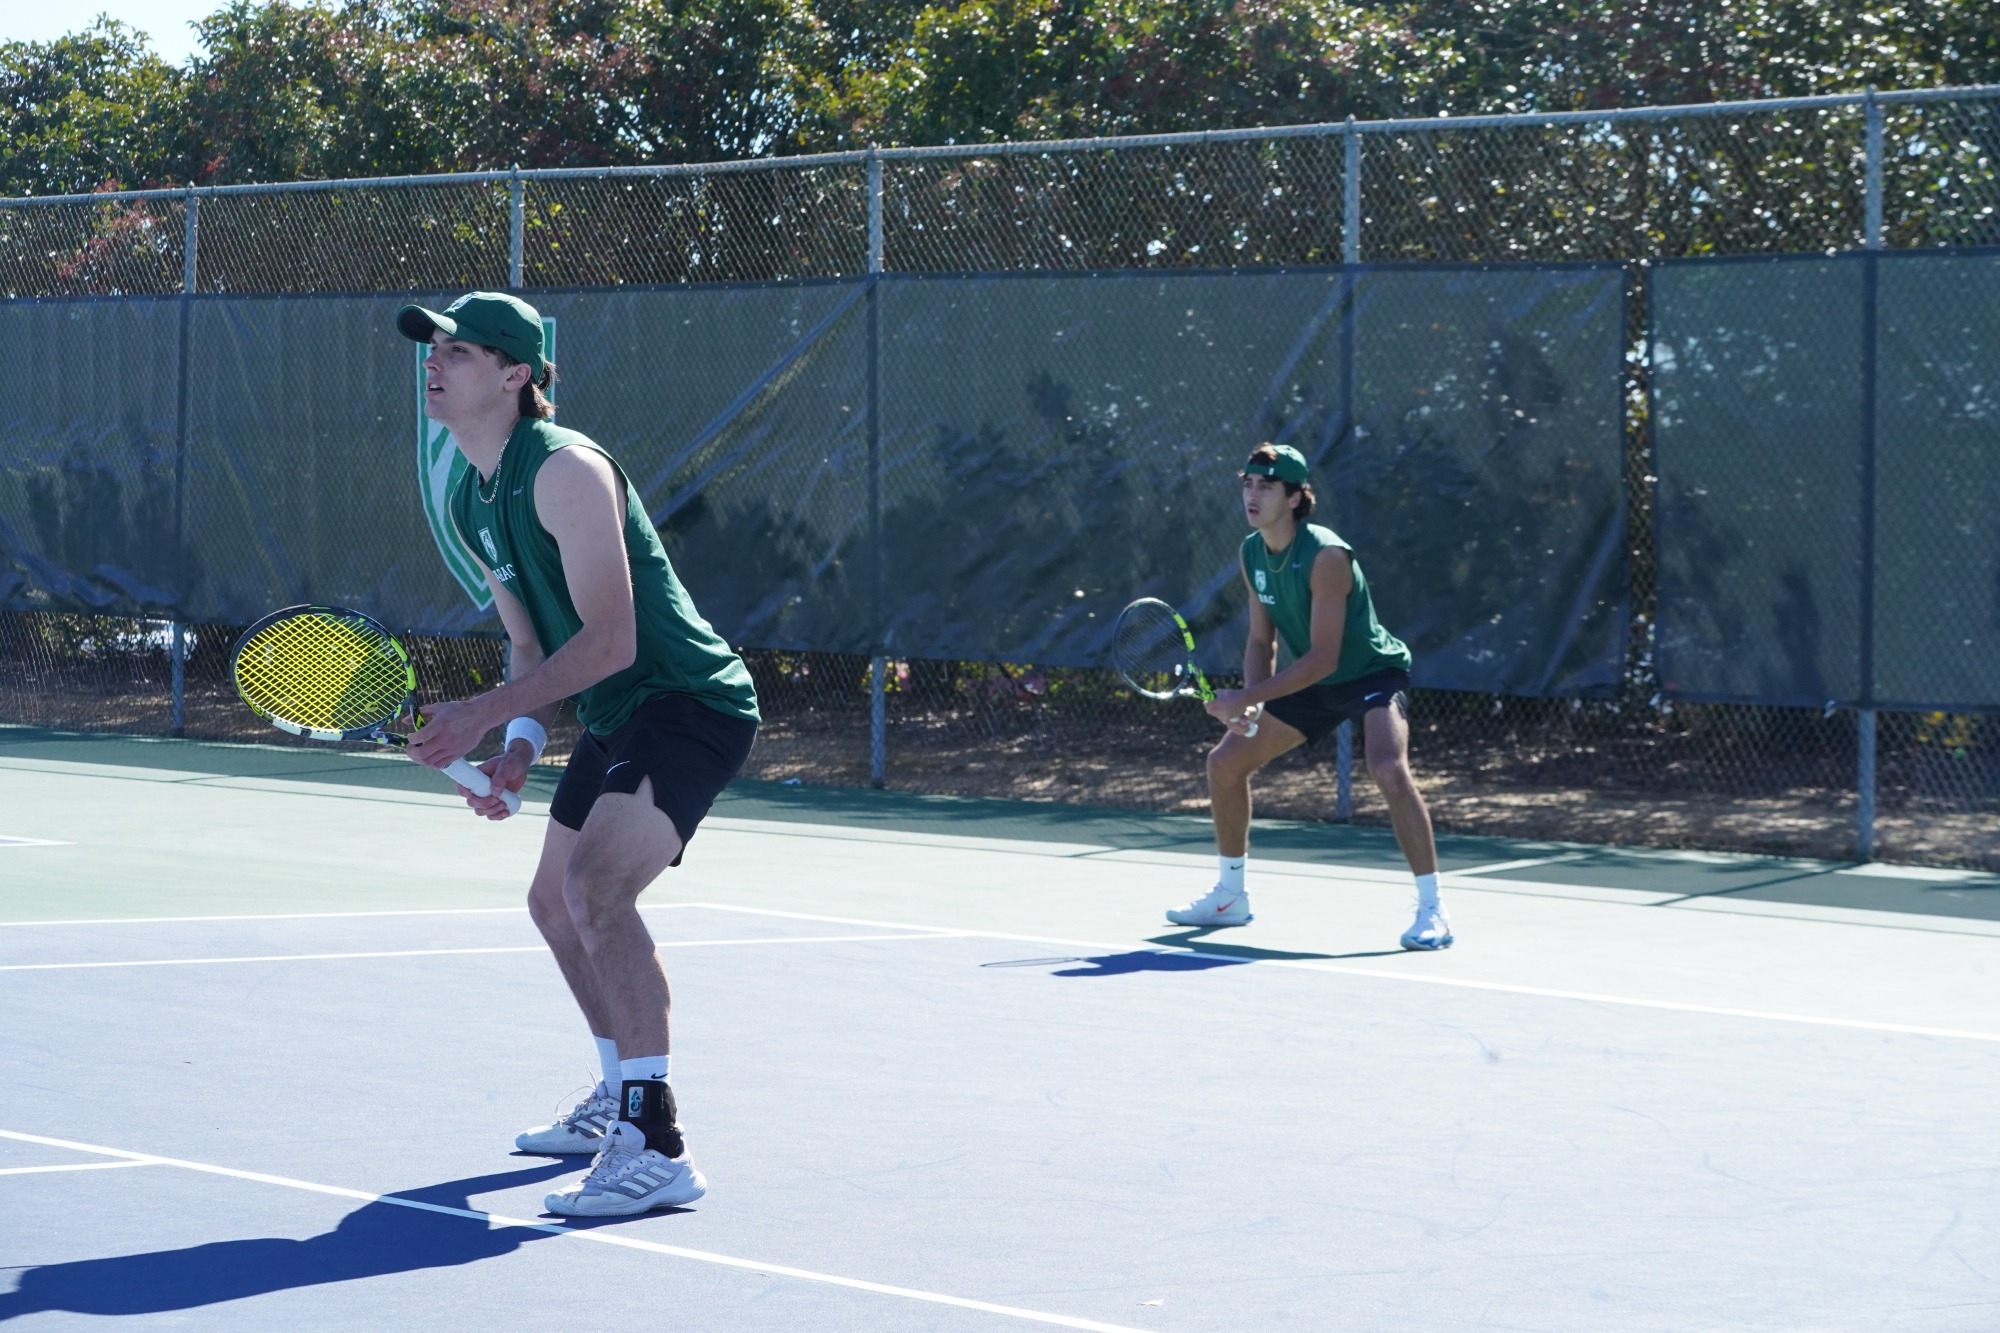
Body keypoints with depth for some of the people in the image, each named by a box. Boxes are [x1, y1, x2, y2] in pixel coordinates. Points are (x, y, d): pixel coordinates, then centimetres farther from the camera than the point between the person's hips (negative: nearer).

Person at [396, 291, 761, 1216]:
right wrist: (520, 745, -3)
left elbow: (610, 640, -25)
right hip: (615, 721, 11)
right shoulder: (471, 499, 9)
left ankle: (655, 1147, -31)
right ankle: (620, 1100, 45)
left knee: (596, 886, -30)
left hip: (689, 703, -11)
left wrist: (485, 715, -25)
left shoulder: (563, 471, -21)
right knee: (556, 904, 23)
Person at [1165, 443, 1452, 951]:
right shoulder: (1252, 553, -4)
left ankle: (1432, 911, -27)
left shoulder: (1325, 556, -28)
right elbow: (1262, 639, 6)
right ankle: (1230, 897, 26)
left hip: (1372, 674, -8)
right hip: (1311, 682, 8)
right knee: (1224, 762, 8)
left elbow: (1323, 658, -29)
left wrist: (1246, 697, -30)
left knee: (1389, 770, -33)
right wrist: (1249, 705, -12)